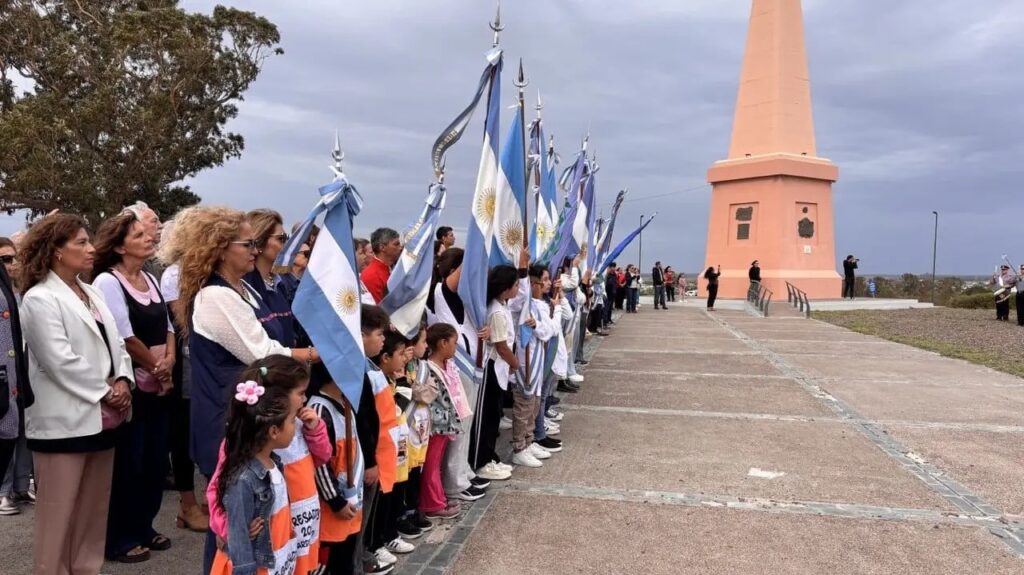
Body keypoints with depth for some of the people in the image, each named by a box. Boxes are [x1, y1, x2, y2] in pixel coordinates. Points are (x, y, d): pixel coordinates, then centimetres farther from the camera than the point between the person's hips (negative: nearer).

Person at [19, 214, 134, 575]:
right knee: (59, 515, 3)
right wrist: (105, 392, -13)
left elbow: (115, 343, 13)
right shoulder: (39, 299, -11)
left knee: (94, 512, 16)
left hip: (100, 418, 8)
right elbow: (61, 362, -18)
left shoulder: (92, 293, 13)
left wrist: (123, 380, -5)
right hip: (64, 421, -8)